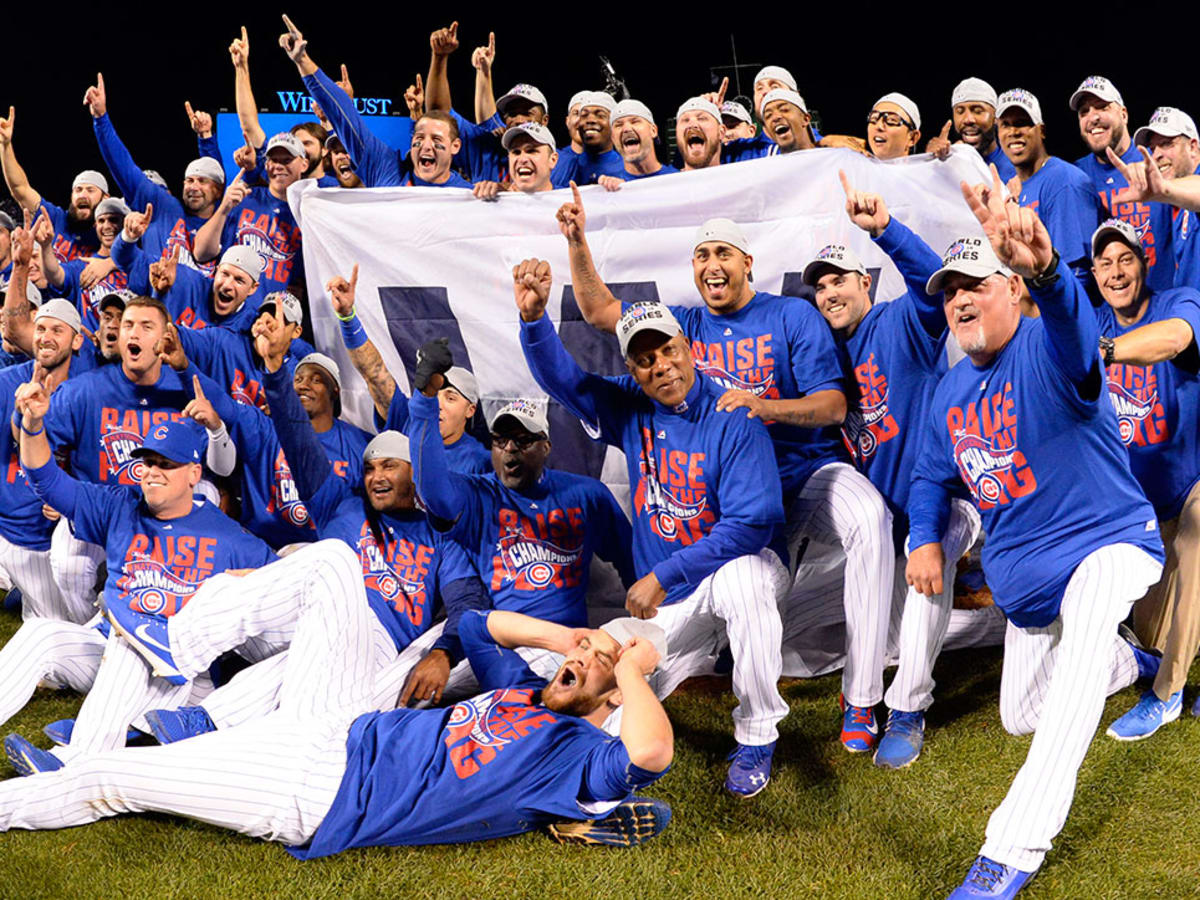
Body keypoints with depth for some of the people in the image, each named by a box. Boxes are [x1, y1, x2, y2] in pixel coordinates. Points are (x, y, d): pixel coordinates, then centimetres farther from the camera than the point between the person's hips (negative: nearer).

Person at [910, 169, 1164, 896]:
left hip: (1109, 543, -7)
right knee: (1021, 719, 19)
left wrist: (1042, 265, -69)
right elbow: (932, 475, 17)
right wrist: (925, 537, -5)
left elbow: (1071, 320, -45)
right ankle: (1128, 662, 50)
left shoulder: (1046, 350, -20)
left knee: (1085, 626, -40)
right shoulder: (951, 394, 4)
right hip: (1023, 578, 8)